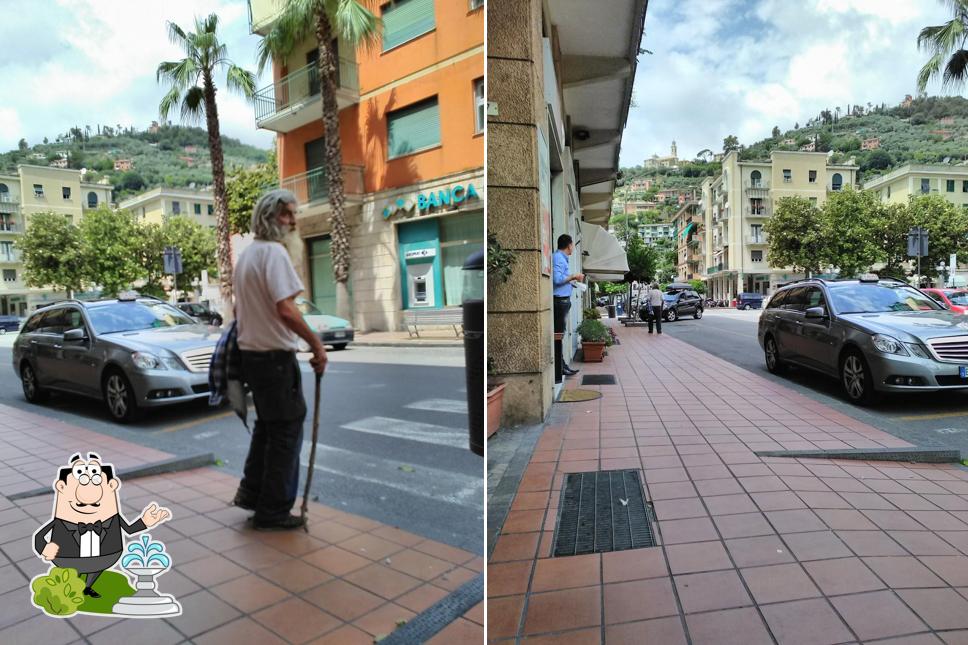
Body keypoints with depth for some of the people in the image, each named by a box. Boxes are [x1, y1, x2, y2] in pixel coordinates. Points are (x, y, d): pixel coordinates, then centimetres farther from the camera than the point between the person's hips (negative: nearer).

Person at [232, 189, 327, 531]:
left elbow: (239, 309, 22)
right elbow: (285, 310, -26)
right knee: (287, 432, 2)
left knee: (266, 426, 22)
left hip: (251, 352, 10)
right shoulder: (274, 251, -16)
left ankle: (251, 492, 31)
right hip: (275, 357, -10)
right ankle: (273, 511, 12)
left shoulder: (245, 255, 14)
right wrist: (316, 344, -18)